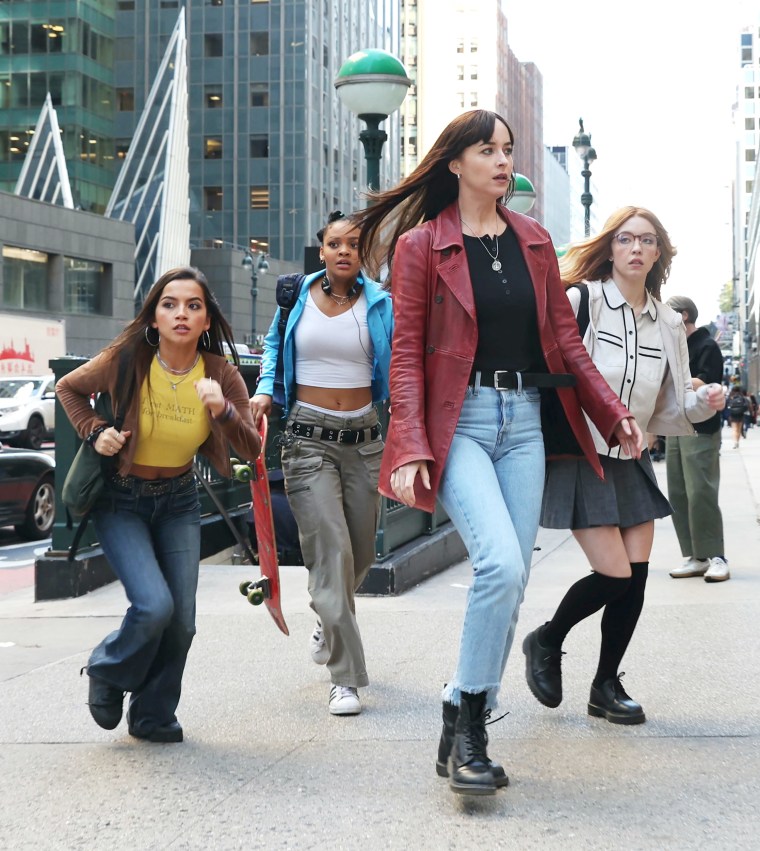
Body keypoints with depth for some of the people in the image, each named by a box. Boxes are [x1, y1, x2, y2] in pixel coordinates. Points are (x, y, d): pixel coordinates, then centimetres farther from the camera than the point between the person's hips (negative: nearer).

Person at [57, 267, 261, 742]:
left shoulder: (221, 374, -12)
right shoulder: (127, 360, -19)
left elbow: (251, 451, -14)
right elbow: (69, 388, 0)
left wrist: (224, 411, -31)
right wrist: (94, 432, -15)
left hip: (179, 500, 3)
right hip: (120, 501, -3)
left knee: (181, 619, 0)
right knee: (154, 605, -20)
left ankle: (153, 716, 23)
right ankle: (108, 673, 13)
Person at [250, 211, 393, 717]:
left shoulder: (380, 305, 2)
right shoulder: (297, 297, 4)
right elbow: (274, 343, 20)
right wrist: (265, 390, 4)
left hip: (363, 437, 2)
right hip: (309, 437, -2)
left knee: (361, 553, 11)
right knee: (331, 551, -12)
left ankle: (331, 623, 45)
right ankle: (345, 677, -8)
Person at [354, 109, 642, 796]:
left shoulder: (533, 241, 13)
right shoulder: (420, 245, -1)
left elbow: (564, 335, 16)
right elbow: (407, 354, -4)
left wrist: (613, 412, 8)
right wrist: (410, 450, -14)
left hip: (523, 421, 5)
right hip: (458, 421, -5)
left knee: (513, 580, 1)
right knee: (501, 563, -23)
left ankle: (464, 734, 12)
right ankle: (465, 725, -8)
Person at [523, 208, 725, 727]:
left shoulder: (668, 324, 9)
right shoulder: (581, 300, -9)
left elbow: (670, 407, 13)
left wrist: (705, 402, -6)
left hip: (632, 461, 6)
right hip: (581, 455, -6)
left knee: (637, 573, 1)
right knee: (615, 574, -11)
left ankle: (606, 687, 18)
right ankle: (547, 641, 17)